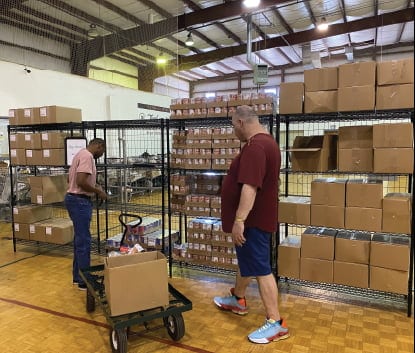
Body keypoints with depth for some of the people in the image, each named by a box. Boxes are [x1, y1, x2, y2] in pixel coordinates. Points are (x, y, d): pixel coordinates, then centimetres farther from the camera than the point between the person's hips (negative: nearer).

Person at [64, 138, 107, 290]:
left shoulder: (81, 154, 15)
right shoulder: (87, 156, -17)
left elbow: (71, 179, 22)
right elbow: (81, 181, -27)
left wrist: (94, 186, 17)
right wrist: (97, 191, -13)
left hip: (75, 199, 11)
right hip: (80, 201, -11)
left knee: (80, 239, 17)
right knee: (84, 241, -4)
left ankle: (78, 276, 28)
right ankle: (84, 281, 5)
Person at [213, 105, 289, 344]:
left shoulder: (255, 146, -24)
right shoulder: (265, 141, 12)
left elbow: (250, 187, -32)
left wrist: (239, 220, -30)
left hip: (253, 220, -11)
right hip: (255, 217, 11)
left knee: (261, 268, -3)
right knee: (247, 260, 23)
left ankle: (276, 323, 8)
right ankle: (238, 300, 42)